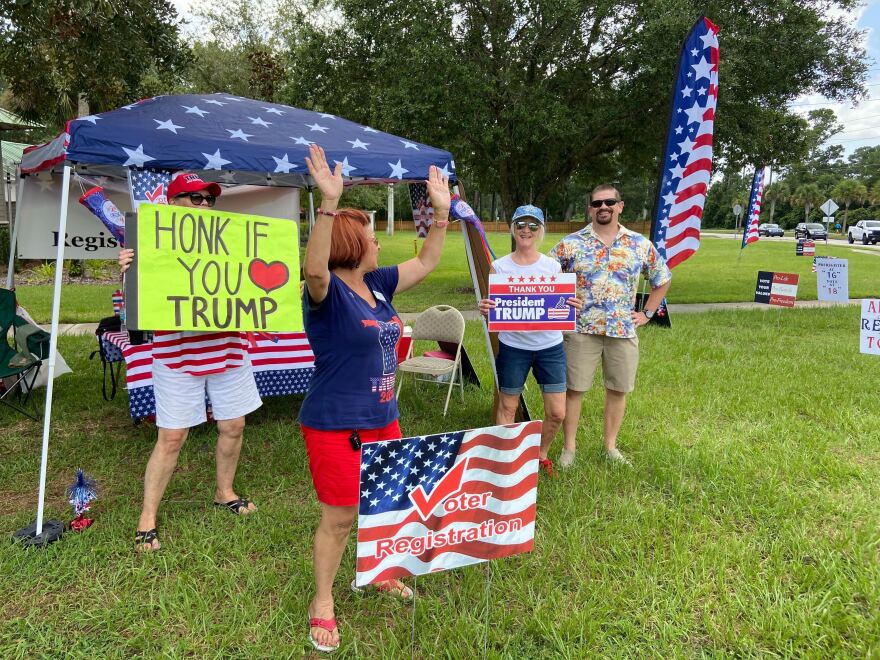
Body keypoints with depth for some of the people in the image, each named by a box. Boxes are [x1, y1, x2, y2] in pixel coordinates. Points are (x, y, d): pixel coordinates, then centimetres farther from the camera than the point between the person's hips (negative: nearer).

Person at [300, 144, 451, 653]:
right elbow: (313, 268, -42)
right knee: (339, 517, 5)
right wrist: (330, 202, -51)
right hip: (335, 426, -8)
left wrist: (442, 211, 5)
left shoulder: (377, 284, 4)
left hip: (383, 420, 8)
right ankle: (323, 602, 27)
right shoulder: (327, 291, -18)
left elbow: (426, 263, 12)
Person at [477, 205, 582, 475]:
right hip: (513, 347, -1)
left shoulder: (553, 266, 1)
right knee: (507, 408, 11)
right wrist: (485, 310, -21)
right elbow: (492, 308, 2)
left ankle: (541, 455, 33)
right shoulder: (499, 267, -2)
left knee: (557, 413, 5)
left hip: (550, 347, 2)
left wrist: (572, 307, -16)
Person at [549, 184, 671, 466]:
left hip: (623, 330, 2)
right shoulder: (571, 243, -3)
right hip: (581, 330, -2)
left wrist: (647, 313, 9)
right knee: (574, 389, 3)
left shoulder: (641, 244, 3)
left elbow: (662, 279, 16)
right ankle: (569, 447, 18)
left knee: (618, 389, 10)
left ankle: (611, 446, 27)